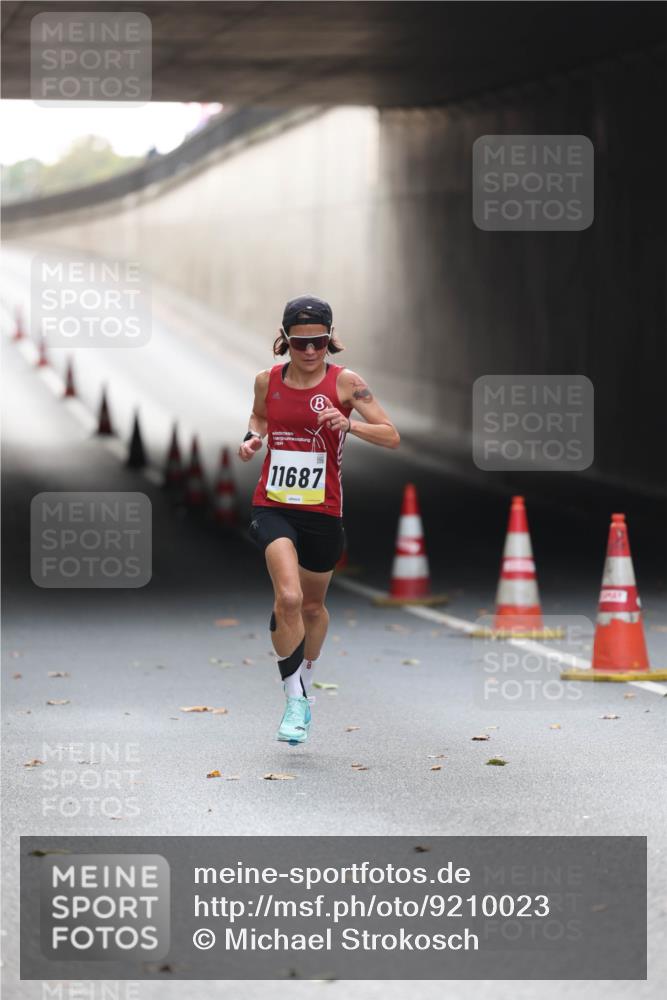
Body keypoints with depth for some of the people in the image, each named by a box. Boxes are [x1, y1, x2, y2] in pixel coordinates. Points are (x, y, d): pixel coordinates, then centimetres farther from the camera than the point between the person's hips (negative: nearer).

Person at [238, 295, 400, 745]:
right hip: (273, 506, 0)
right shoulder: (267, 380, 0)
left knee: (313, 606, 17)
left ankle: (306, 685, 44)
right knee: (288, 598, -22)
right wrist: (252, 437, 2)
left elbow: (392, 437, -11)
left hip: (322, 512, 0)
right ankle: (295, 700, -12)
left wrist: (349, 424, -27)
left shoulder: (346, 382, -8)